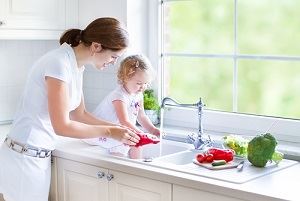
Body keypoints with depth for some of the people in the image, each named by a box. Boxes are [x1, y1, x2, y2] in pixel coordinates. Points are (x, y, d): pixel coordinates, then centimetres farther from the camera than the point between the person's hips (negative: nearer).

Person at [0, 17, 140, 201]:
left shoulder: (76, 66, 6)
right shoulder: (59, 63, -21)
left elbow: (80, 114, 14)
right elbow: (62, 126, -21)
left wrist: (119, 129, 5)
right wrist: (109, 132, -12)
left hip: (40, 157, 8)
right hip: (25, 157, -8)